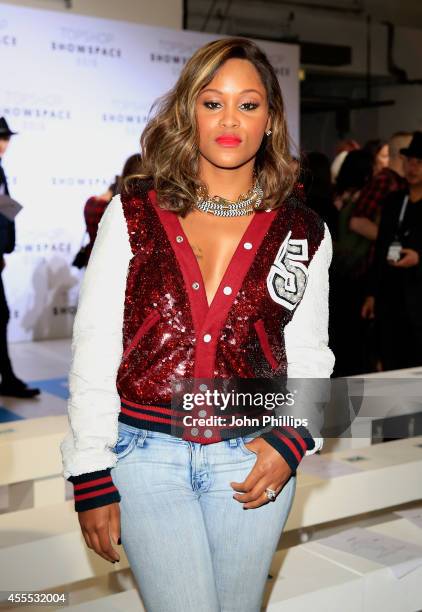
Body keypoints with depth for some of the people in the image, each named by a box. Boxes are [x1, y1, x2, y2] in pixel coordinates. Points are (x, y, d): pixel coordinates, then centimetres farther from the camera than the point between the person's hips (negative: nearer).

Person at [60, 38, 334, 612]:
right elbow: (94, 350, -2)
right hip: (146, 452, -1)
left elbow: (309, 355, 9)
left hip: (254, 458, 2)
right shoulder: (133, 214, -1)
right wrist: (91, 477, -4)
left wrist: (291, 439, -8)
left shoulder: (305, 233, 3)